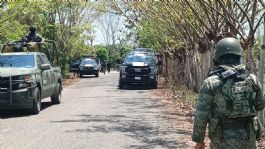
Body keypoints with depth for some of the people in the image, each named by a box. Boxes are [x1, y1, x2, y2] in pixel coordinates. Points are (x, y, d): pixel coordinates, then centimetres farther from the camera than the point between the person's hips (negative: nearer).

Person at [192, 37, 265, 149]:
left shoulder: (210, 82, -10)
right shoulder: (252, 79, -2)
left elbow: (201, 115, -10)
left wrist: (198, 139, 0)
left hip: (223, 140, -2)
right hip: (248, 138, 3)